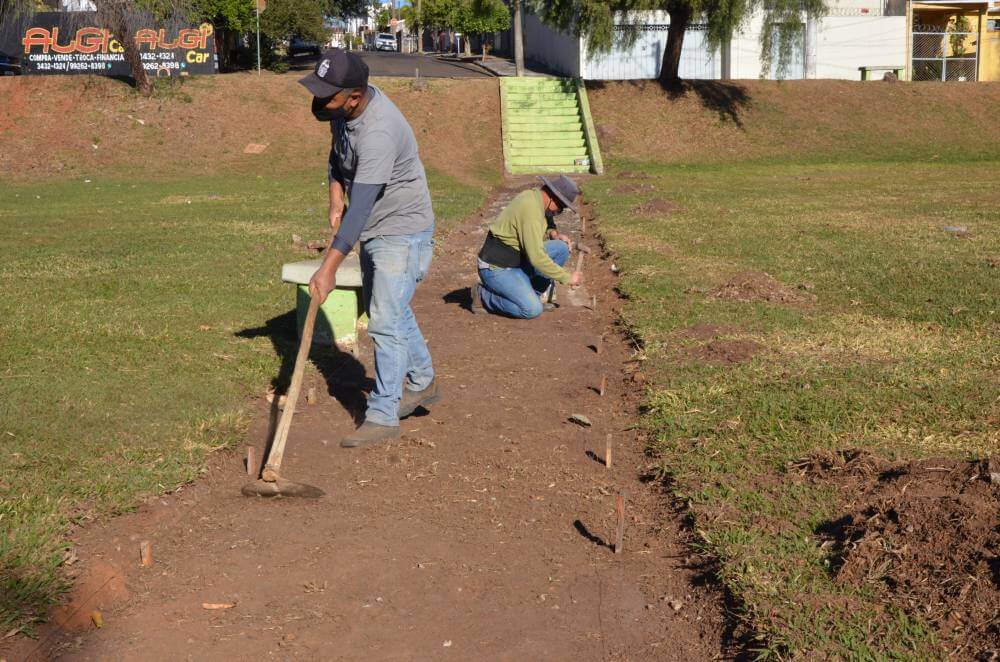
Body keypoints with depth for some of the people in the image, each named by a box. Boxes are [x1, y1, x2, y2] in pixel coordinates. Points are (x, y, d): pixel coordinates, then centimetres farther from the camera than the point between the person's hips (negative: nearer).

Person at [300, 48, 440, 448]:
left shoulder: (379, 132, -34)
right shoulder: (344, 106, -7)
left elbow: (360, 208, -38)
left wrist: (329, 268, -39)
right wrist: (335, 198, -1)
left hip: (402, 231, -10)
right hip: (374, 231, 10)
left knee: (385, 321, -10)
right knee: (391, 311, 21)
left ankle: (383, 416, 0)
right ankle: (422, 384, 39)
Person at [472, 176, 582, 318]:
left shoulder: (535, 195, 3)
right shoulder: (531, 209, -26)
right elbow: (537, 258, -29)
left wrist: (554, 233, 0)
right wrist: (567, 277, -19)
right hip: (497, 269, -9)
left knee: (561, 248, -2)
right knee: (533, 310, -23)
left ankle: (534, 294, 7)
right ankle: (484, 295, -3)